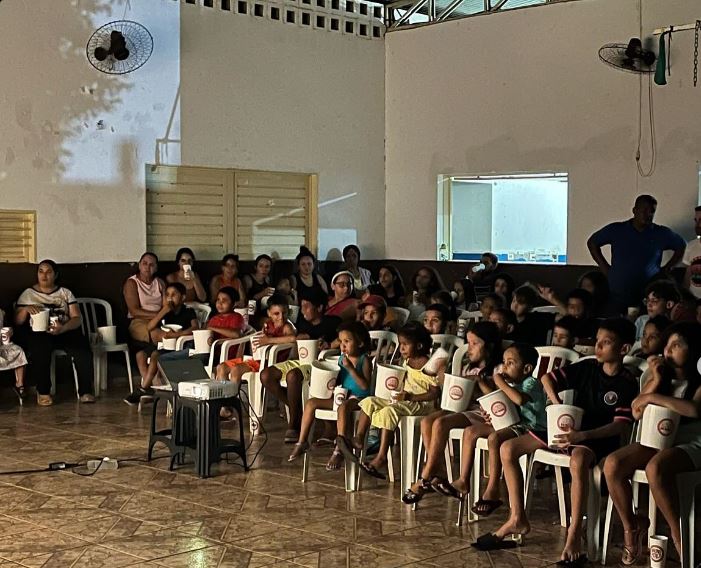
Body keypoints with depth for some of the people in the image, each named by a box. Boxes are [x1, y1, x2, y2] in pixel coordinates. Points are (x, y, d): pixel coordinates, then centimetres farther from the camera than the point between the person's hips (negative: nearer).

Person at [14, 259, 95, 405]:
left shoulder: (65, 293, 14)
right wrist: (26, 309, -13)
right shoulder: (28, 294, 14)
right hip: (38, 333, -1)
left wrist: (63, 328, -18)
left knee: (82, 348, -31)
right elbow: (17, 321, 8)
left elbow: (77, 318, 3)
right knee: (40, 347, -38)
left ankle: (85, 391, -23)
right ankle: (43, 392, -24)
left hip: (65, 331, 1)